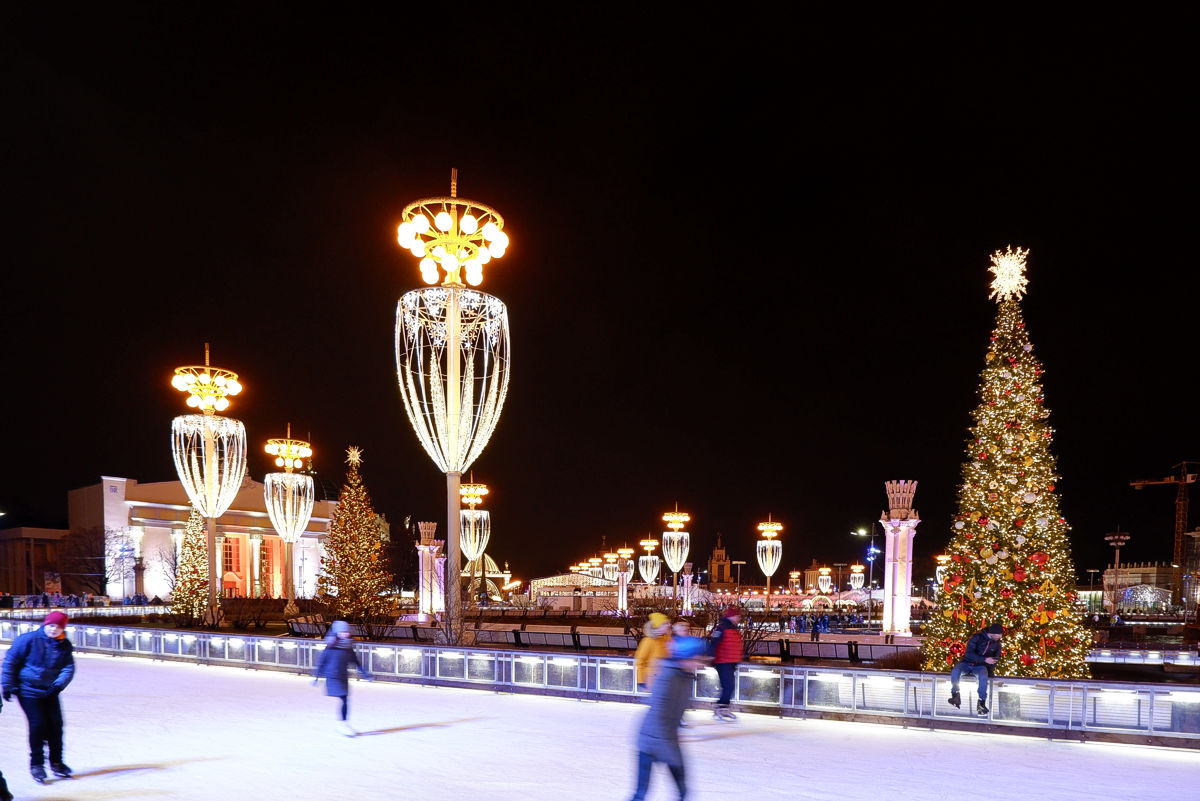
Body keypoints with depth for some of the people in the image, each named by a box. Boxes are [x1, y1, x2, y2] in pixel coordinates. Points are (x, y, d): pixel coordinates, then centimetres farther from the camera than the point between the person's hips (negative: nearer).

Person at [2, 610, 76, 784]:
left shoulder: (65, 646, 0)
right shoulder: (29, 639, -13)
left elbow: (69, 667, -2)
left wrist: (59, 684, -19)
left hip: (50, 691, 4)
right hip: (28, 690, -4)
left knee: (55, 724, 3)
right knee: (37, 724, -10)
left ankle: (56, 763, 19)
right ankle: (36, 764, 4)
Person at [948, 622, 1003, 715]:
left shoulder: (996, 643, 6)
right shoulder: (977, 637, -9)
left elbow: (996, 658, 18)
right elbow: (969, 654, -18)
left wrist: (990, 671, 5)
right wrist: (985, 659, -26)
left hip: (980, 666, 2)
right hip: (967, 663, -2)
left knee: (983, 676, -36)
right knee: (955, 671, -34)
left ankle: (981, 703, -33)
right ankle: (956, 696, -27)